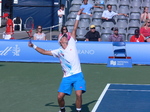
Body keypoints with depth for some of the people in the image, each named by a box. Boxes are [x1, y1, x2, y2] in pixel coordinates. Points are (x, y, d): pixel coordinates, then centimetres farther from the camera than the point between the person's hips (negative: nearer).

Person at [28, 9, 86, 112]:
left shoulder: (72, 44, 9)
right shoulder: (58, 52, 11)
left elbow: (74, 29, 7)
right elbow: (44, 52, 18)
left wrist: (78, 16, 6)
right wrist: (34, 46, 14)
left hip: (77, 75, -2)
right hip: (67, 77, 2)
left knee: (78, 94, -20)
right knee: (60, 97, -4)